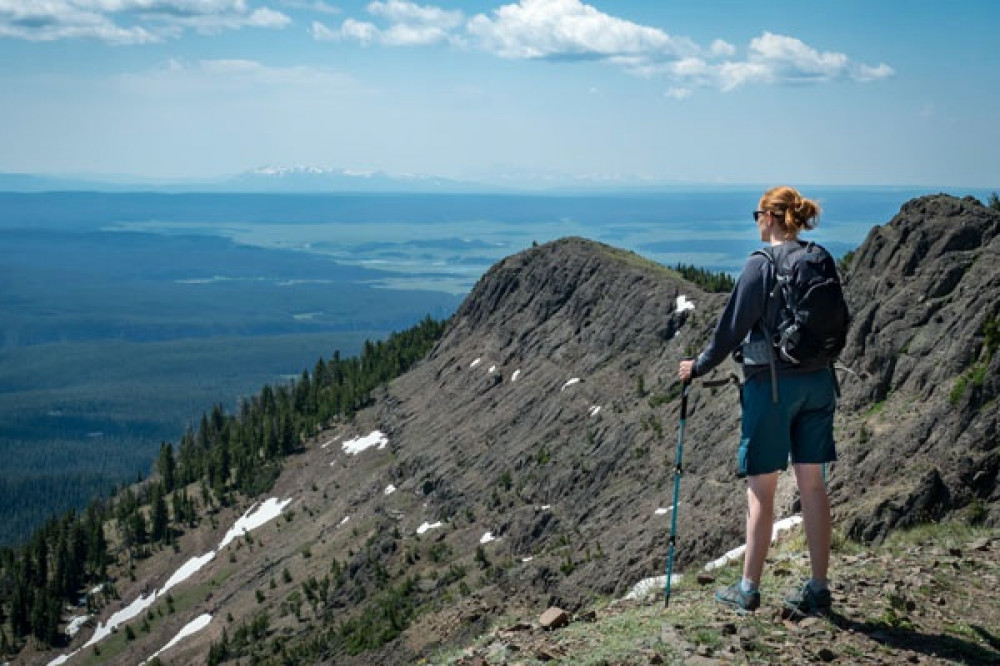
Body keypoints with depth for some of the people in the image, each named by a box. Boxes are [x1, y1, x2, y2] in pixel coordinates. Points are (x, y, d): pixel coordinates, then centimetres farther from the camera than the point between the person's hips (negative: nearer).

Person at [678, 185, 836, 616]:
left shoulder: (760, 266, -12)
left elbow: (733, 327, -9)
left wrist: (698, 367, 4)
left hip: (771, 383, -6)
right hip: (817, 381, 6)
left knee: (761, 489, 2)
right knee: (812, 484, 9)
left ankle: (748, 589, 11)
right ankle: (818, 590, 13)